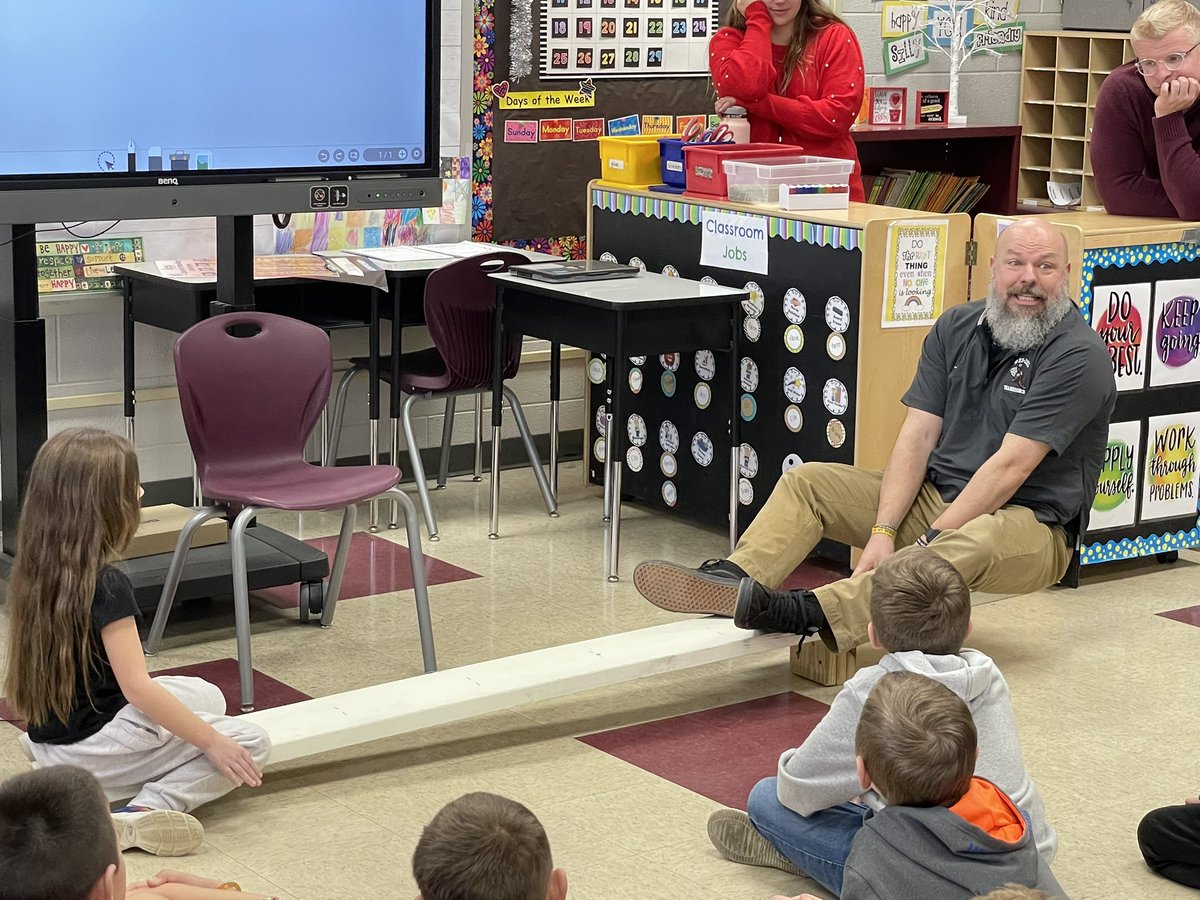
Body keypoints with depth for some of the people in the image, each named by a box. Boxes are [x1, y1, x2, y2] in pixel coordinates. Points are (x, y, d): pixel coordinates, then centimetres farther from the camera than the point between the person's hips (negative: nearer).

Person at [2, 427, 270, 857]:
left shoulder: (35, 572, 0)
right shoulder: (107, 584, -23)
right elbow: (137, 687, -24)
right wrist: (212, 742, -18)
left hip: (49, 736, 9)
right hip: (94, 747, -9)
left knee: (208, 696, 25)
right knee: (251, 742, -4)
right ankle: (146, 811, -18)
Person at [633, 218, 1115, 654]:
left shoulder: (1079, 356, -14)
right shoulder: (956, 328, 6)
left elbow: (1010, 466, -20)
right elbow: (917, 436, -1)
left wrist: (927, 543, -24)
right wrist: (883, 531, -15)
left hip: (1031, 523, -7)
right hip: (937, 495, 7)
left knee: (975, 543, -41)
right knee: (807, 480, -6)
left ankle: (815, 613, -57)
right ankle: (733, 578, -32)